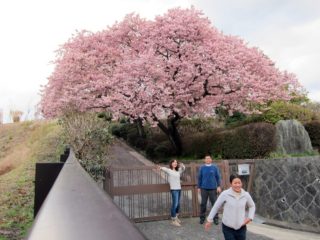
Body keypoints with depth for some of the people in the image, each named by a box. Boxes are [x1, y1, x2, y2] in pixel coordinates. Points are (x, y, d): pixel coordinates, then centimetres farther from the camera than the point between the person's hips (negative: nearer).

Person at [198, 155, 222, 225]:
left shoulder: (215, 167, 1)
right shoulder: (202, 168, 3)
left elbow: (218, 177, 2)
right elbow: (199, 178, 6)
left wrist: (219, 186, -5)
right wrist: (199, 187, 5)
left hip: (213, 188, 0)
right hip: (204, 188, 1)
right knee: (203, 204, 7)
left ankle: (216, 218, 18)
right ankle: (202, 218, 21)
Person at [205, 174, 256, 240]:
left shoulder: (246, 195, -6)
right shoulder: (225, 194, -15)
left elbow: (252, 206, 14)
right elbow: (216, 207, -4)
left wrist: (250, 217, -1)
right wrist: (209, 220, 1)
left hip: (241, 227, 3)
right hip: (228, 228, -3)